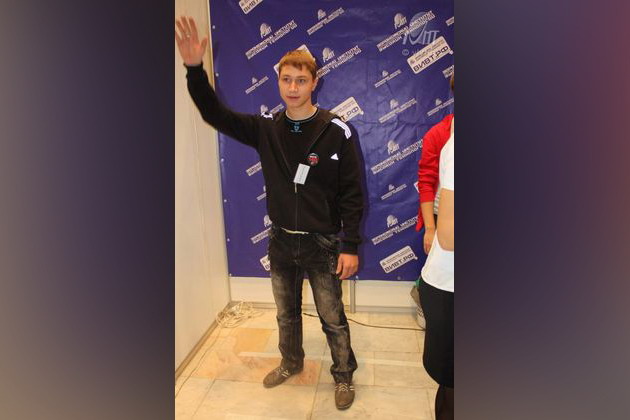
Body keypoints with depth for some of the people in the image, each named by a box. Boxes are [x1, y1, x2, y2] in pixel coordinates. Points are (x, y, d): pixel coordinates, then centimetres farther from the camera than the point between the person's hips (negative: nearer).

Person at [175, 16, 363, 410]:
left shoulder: (337, 132, -13)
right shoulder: (267, 127, -2)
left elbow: (352, 194, -12)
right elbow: (215, 113, -1)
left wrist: (350, 246, -14)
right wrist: (195, 69, -17)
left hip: (322, 244, -4)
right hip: (281, 242, 4)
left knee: (333, 320, 12)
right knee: (286, 314, 23)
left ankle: (344, 376, 37)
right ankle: (291, 363, 49)